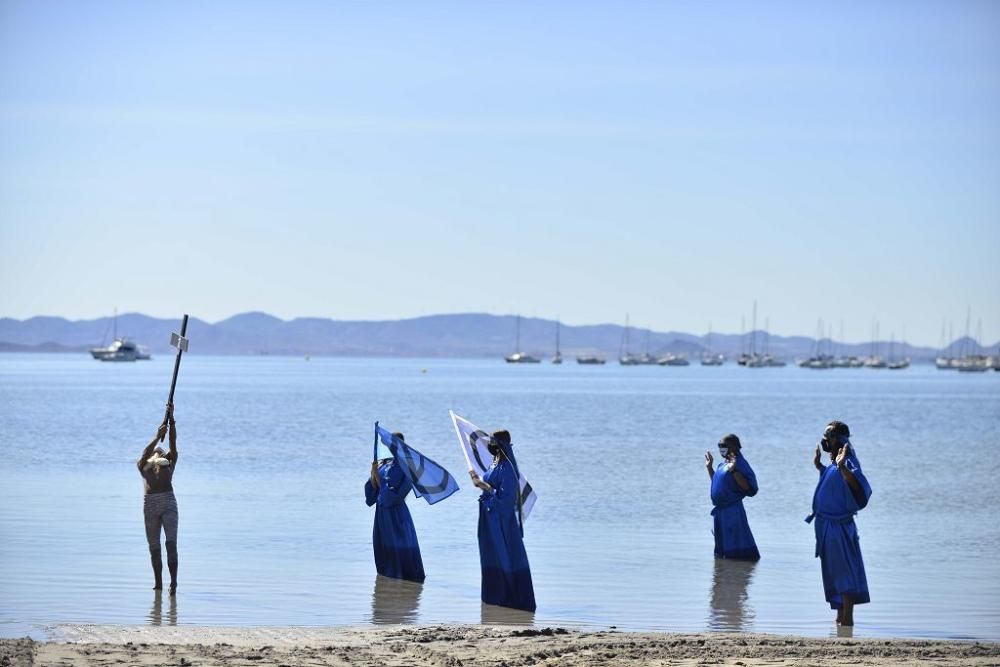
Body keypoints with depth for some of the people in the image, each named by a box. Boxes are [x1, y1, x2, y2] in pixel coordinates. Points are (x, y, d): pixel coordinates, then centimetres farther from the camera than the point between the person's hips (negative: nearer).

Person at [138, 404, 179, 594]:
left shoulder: (170, 464, 20)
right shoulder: (143, 466, 19)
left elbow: (173, 443, 10)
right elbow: (145, 454, -2)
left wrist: (171, 418, 1)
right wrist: (157, 437, -11)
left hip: (169, 503, -1)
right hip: (150, 504, 1)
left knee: (171, 543, -14)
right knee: (154, 547, 5)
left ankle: (173, 582, -23)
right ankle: (158, 583, 14)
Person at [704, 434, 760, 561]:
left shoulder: (739, 463, -14)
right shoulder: (723, 463, 13)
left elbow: (747, 487, -25)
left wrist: (733, 470, -32)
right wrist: (709, 467, 22)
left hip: (733, 509, -9)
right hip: (720, 510, 9)